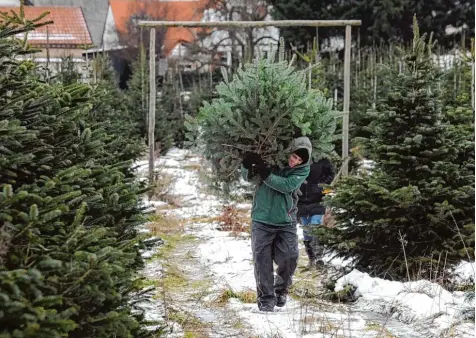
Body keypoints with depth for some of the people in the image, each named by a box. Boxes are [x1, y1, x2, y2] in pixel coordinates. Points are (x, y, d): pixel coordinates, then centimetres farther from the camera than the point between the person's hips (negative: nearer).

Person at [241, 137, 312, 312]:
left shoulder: (303, 169, -5)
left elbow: (287, 185, -22)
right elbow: (247, 177, 0)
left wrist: (266, 174, -31)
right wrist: (247, 165, -22)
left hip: (286, 221, 1)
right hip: (262, 219, -1)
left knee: (290, 258, -2)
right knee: (262, 259, -5)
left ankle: (281, 289, 25)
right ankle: (266, 298, 4)